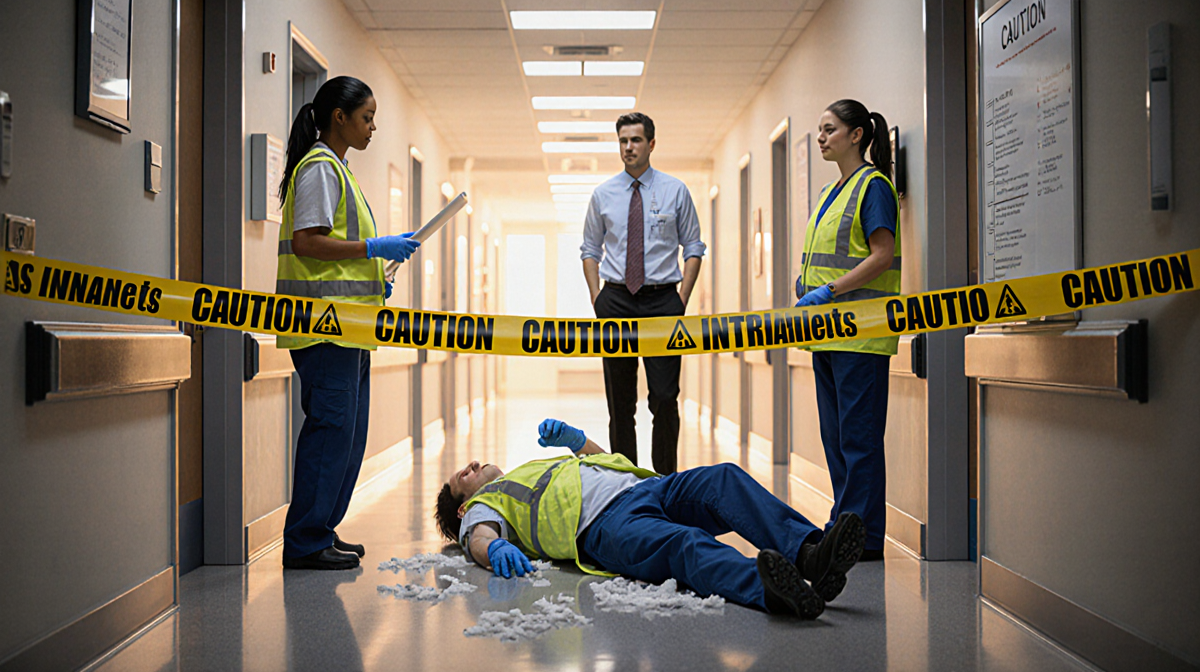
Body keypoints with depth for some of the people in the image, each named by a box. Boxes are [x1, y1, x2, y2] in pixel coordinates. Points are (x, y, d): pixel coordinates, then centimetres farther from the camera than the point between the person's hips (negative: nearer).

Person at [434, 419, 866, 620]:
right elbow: (479, 536, -1)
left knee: (725, 479, -23)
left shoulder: (533, 469, 44)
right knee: (682, 544, -38)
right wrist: (494, 547, -24)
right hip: (602, 522, -7)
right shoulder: (482, 505, 24)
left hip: (643, 485, 7)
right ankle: (765, 588, -65)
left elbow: (607, 461, 47)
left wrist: (576, 440, 31)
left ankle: (808, 550, -44)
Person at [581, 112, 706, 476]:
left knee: (665, 397, -5)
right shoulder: (603, 194, 7)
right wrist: (597, 298, 1)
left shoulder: (675, 191, 4)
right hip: (616, 300, 2)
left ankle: (666, 479, 6)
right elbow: (590, 250, 12)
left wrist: (682, 299, -4)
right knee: (619, 399, 5)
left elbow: (693, 248, 5)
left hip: (662, 299, -1)